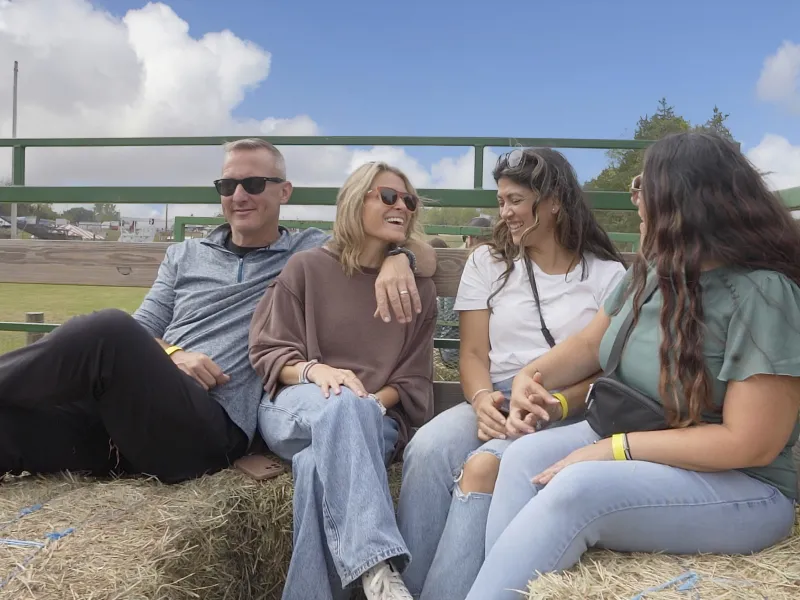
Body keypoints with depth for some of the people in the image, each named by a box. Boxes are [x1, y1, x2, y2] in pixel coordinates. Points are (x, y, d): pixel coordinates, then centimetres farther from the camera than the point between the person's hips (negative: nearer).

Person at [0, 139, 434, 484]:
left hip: (212, 427, -4)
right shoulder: (184, 256, 25)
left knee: (109, 330, -30)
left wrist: (396, 257, -13)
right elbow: (139, 332, 18)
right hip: (129, 407, 4)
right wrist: (169, 354, -6)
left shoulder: (313, 252, 13)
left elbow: (426, 259, 12)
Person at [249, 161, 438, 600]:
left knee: (319, 464, -37)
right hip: (295, 407, -1)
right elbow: (265, 352, 3)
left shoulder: (419, 289, 12)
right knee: (344, 405, -40)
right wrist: (313, 370, -18)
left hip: (373, 420, 2)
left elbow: (414, 381, 10)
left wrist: (375, 401, -12)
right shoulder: (307, 268, 6)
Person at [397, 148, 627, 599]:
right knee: (428, 449, -30)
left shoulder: (607, 275, 7)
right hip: (496, 402, 3)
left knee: (483, 465, -33)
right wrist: (482, 399, -15)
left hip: (568, 414, -2)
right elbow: (473, 353, 7)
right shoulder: (487, 262, 14)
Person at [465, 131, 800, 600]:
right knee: (526, 457, -19)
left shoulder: (761, 294, -21)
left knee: (577, 490, -32)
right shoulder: (653, 270, 3)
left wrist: (616, 450, -22)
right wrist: (530, 376, -4)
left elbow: (749, 444, -23)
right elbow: (591, 343, 15)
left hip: (738, 485, -7)